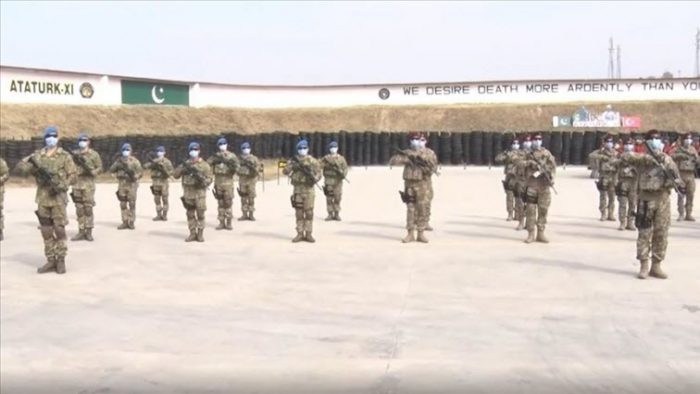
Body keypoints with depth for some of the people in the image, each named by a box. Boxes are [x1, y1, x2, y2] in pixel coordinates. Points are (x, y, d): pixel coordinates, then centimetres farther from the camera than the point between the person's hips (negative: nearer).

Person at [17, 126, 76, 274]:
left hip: (58, 198, -4)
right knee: (46, 231, 6)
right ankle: (51, 261, 13)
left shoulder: (64, 156, 1)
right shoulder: (37, 155, 9)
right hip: (42, 198, 4)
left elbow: (72, 174, -2)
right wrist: (36, 168, -17)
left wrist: (62, 185, -18)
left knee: (59, 229, -7)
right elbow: (22, 165, 0)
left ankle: (61, 260, 1)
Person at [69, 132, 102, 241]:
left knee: (88, 208, -5)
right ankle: (81, 231, 10)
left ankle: (89, 232, 0)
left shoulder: (94, 154, 1)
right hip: (77, 184, 4)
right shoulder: (74, 154, 11)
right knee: (79, 209, 5)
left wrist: (91, 171, -16)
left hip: (88, 184, -4)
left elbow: (100, 168, 2)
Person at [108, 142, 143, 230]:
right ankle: (125, 222, 8)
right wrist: (117, 165, -12)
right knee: (123, 204, 3)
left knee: (132, 204, -3)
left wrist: (134, 175, -22)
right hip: (122, 184, 4)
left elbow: (140, 171, -4)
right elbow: (111, 170, 5)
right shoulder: (119, 160, 9)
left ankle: (131, 222, 3)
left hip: (132, 184, -4)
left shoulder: (134, 161, -1)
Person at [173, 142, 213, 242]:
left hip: (199, 194, -3)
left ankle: (200, 234, 8)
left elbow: (209, 180, -5)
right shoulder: (186, 164, 10)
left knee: (200, 215, 0)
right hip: (188, 194, 3)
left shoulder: (204, 165, -1)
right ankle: (192, 233, 13)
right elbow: (175, 175, 4)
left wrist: (200, 177, -23)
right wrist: (182, 167, -12)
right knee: (190, 215, 6)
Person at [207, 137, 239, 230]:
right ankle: (221, 222, 10)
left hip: (228, 182, -3)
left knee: (228, 203, -3)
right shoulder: (215, 156, 10)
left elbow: (237, 167, -5)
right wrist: (214, 159, -14)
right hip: (218, 182, 3)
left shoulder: (231, 156, 2)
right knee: (220, 203, 6)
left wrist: (232, 165, -23)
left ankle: (229, 222, 3)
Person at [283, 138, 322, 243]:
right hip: (297, 189, 2)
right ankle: (300, 234, 8)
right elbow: (285, 172, -5)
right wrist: (292, 164, -22)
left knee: (309, 212, -1)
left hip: (309, 189, -2)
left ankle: (308, 234, 3)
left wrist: (313, 175, -24)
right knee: (299, 213, 3)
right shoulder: (293, 161, 6)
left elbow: (318, 174, -2)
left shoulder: (313, 161, 1)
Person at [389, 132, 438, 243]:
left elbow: (434, 168, -6)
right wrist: (404, 157, -19)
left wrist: (422, 163, -20)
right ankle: (410, 234, 6)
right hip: (410, 185, 1)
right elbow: (392, 161, -5)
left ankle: (421, 234, 5)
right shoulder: (406, 153, 5)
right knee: (410, 209, 1)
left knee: (423, 209, -2)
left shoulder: (427, 154, 2)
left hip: (423, 185, -1)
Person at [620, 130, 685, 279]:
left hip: (663, 198, 4)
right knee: (644, 233, -2)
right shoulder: (643, 158, 0)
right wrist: (647, 156, -23)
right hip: (647, 198, -4)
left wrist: (679, 183, -10)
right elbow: (625, 156, -18)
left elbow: (675, 174, 12)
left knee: (661, 234, 4)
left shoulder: (667, 159, 12)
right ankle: (644, 266, 3)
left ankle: (656, 266, 12)